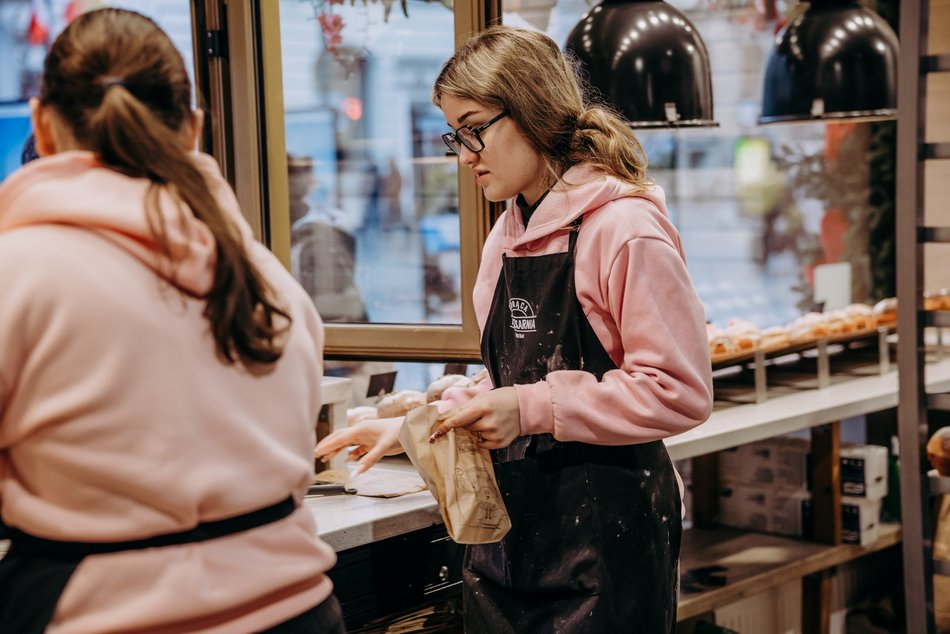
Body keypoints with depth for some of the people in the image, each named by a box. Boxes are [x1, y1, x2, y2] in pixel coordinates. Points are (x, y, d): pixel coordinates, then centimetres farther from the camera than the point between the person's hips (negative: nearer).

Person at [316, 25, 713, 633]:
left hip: (603, 530, -7)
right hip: (509, 525, 8)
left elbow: (680, 392, -17)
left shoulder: (626, 228, -14)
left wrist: (534, 409, -19)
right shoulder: (506, 237, 13)